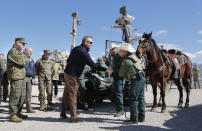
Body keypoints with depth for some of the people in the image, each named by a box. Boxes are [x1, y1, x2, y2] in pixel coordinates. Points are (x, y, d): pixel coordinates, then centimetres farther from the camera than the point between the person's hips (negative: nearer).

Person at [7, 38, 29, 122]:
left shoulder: (20, 52, 22)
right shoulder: (12, 51, -10)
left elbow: (26, 61, 19)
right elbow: (22, 62, -17)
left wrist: (24, 59, -1)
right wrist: (25, 58, 2)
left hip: (22, 77, 10)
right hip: (16, 77, -10)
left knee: (22, 96, 13)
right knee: (15, 96, -8)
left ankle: (18, 112, 23)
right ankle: (12, 115, -1)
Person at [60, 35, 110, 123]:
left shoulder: (76, 48, 12)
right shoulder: (83, 52, -18)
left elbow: (68, 60, 19)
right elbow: (92, 65, -22)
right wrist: (105, 69, -19)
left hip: (67, 73, 10)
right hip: (72, 76, -10)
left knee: (66, 94, 16)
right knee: (73, 95, -5)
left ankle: (63, 113, 27)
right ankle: (73, 117, 0)